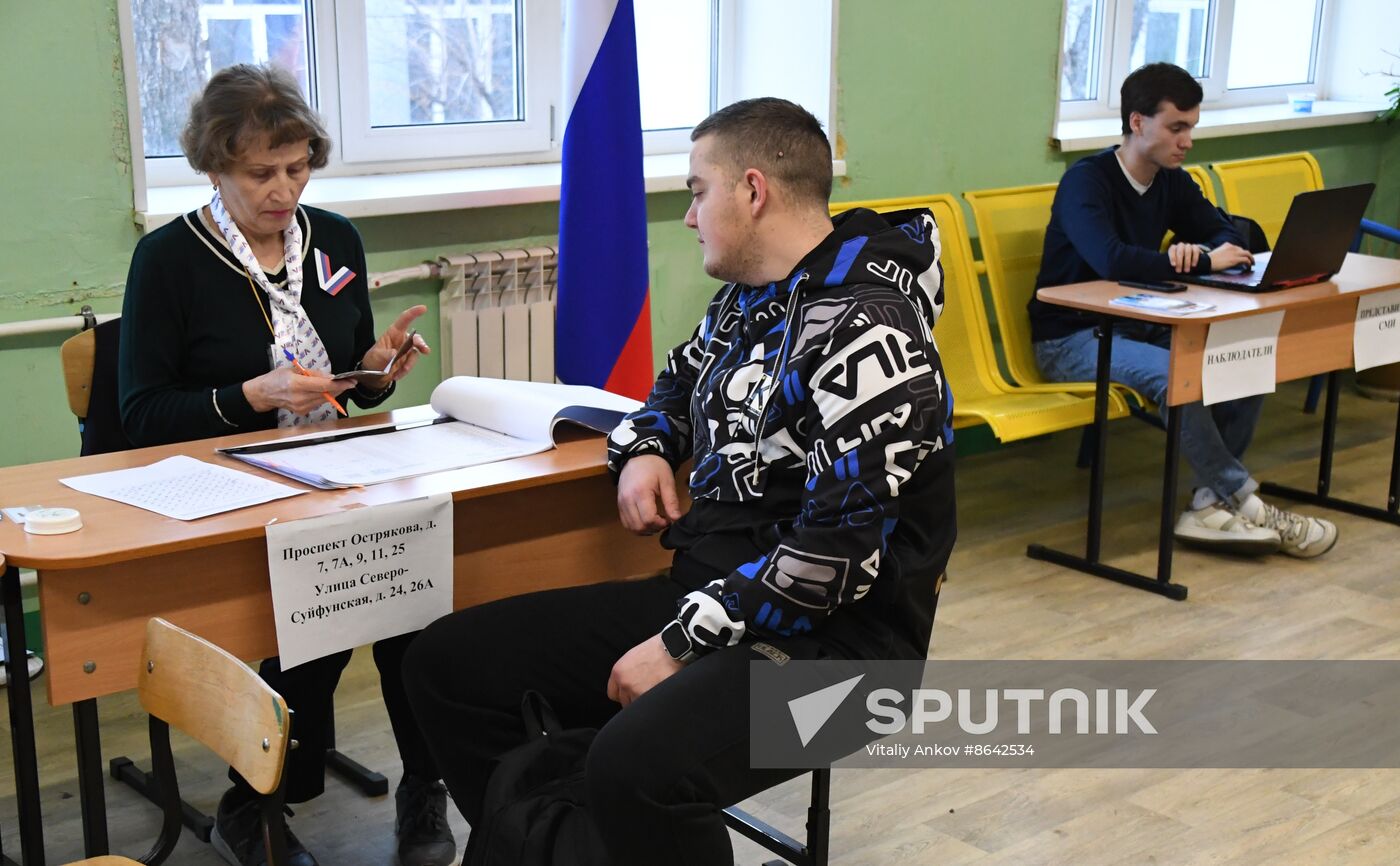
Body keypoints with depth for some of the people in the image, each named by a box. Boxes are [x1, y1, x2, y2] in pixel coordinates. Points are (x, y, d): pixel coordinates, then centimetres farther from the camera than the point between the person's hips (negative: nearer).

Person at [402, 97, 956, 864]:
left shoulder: (864, 335, -18)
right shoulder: (745, 299, 11)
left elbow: (840, 546, -24)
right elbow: (680, 385, 30)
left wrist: (683, 643, -20)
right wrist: (646, 451, 7)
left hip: (828, 637, -9)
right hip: (710, 597, 9)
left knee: (637, 766, -37)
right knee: (447, 665, 1)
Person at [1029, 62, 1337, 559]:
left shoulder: (1172, 182, 8)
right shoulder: (1086, 181, -16)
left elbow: (1227, 235, 12)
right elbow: (1111, 260, -32)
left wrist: (1195, 250, -13)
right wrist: (1204, 263, -24)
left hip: (1138, 326, 8)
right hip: (1071, 339, -8)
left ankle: (1210, 504, -13)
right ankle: (1244, 504, -20)